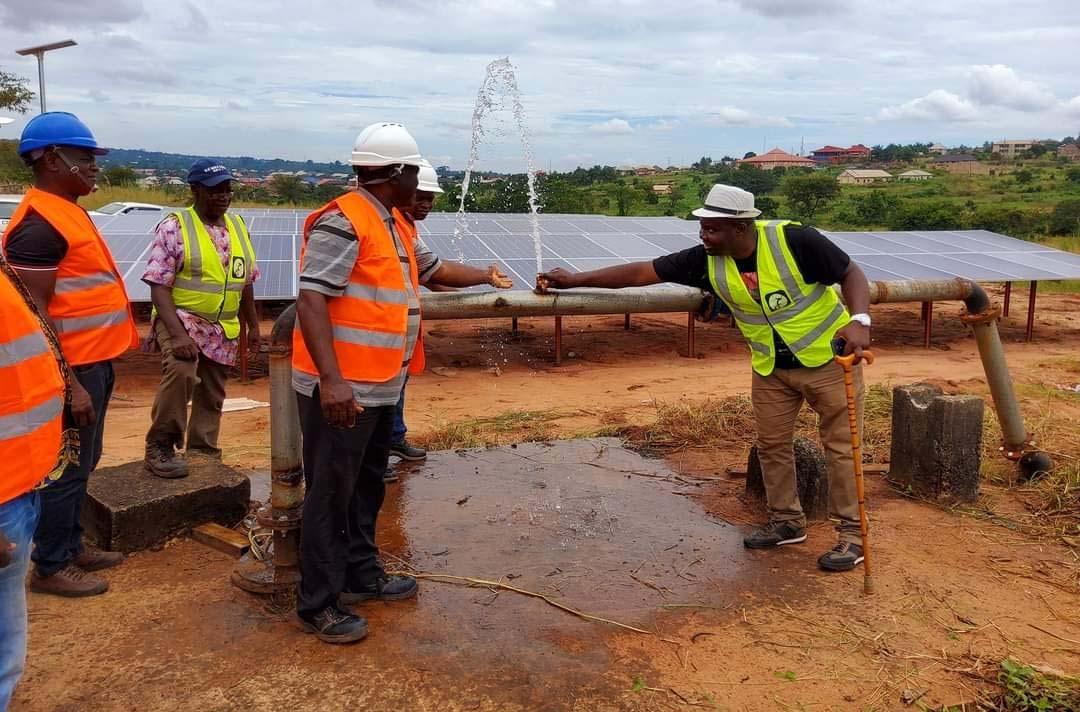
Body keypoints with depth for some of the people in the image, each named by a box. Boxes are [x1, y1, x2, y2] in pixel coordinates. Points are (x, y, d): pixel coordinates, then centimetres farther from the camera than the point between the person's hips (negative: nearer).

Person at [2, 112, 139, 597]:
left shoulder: (66, 210, 13)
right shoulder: (39, 223, -18)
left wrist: (113, 344, 21)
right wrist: (69, 383, -22)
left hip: (93, 361, 10)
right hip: (74, 368, -10)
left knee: (81, 465, 18)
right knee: (67, 469, 1)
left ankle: (71, 546, 31)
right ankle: (50, 567, 15)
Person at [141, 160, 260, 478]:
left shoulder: (238, 226, 7)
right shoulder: (173, 228, -12)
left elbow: (245, 280, 16)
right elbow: (159, 285, -17)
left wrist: (253, 325, 16)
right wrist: (177, 332, -28)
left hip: (223, 329, 6)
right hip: (181, 320, -6)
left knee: (212, 397, 12)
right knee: (181, 372, -32)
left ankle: (203, 456, 27)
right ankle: (160, 446, -15)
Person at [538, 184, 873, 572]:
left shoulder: (795, 240, -26)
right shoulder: (706, 260, -14)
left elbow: (851, 274, -15)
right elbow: (642, 272, -13)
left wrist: (859, 320, -33)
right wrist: (576, 280, -14)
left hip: (828, 359, -4)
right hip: (771, 367, 5)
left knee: (840, 446, 3)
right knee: (772, 445, 11)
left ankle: (851, 534, 16)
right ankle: (787, 521, 30)